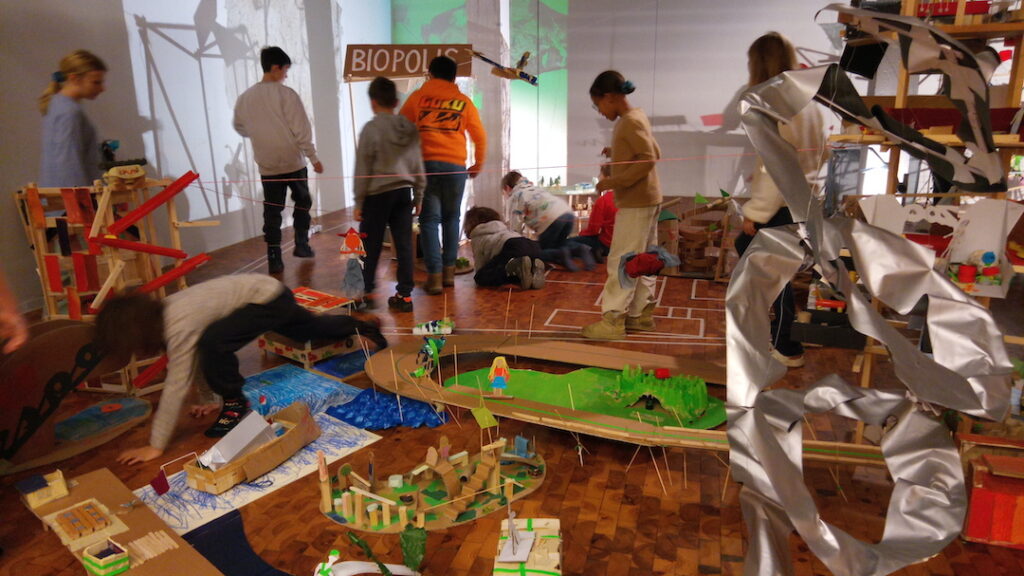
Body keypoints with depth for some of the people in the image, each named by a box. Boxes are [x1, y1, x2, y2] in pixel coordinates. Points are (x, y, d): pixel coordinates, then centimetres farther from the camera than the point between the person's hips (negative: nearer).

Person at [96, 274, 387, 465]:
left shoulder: (179, 325, -29)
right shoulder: (162, 312, -4)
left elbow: (176, 387, -28)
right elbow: (195, 357, 8)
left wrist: (155, 447, -23)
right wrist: (207, 400, 12)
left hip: (269, 298, -10)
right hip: (270, 293, 10)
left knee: (214, 342, -28)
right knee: (312, 328, 32)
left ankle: (235, 404, -3)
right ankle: (364, 327, 58)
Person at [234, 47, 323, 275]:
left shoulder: (245, 98, 4)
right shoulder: (286, 94, -11)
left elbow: (240, 128, 16)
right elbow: (301, 130, -14)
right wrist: (314, 158, -7)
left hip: (267, 166, 4)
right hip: (293, 162, -3)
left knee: (272, 211, 7)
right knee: (302, 202, 18)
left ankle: (274, 258, 5)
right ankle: (301, 245, 21)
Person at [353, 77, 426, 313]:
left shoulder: (371, 129, -10)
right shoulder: (410, 128, 4)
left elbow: (363, 169, -8)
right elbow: (418, 166, 8)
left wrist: (358, 202, -2)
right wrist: (418, 197, 17)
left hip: (377, 195, -4)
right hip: (403, 193, 4)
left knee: (370, 247, 6)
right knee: (404, 245, 6)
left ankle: (364, 292, 17)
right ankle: (404, 295, 9)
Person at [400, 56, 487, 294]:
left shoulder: (418, 97, 7)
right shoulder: (464, 102, 9)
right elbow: (480, 137, 12)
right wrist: (478, 165, 25)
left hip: (426, 165, -1)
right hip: (455, 166, 1)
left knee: (429, 220, 3)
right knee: (451, 218, 15)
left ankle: (434, 275, -3)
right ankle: (449, 271, 15)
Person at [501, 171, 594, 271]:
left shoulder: (515, 196, 11)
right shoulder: (535, 188, 34)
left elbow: (515, 225, 4)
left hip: (552, 220, -7)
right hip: (568, 214, 7)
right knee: (557, 245, 28)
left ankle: (561, 254, -16)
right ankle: (580, 248, 1)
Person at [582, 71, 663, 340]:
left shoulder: (630, 122, -16)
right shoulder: (636, 118, 13)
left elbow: (648, 160, -24)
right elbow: (655, 154, 18)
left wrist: (613, 181, -22)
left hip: (635, 202, -10)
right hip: (645, 199, 10)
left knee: (621, 261, -7)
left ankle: (613, 319, -4)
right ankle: (641, 313, 21)